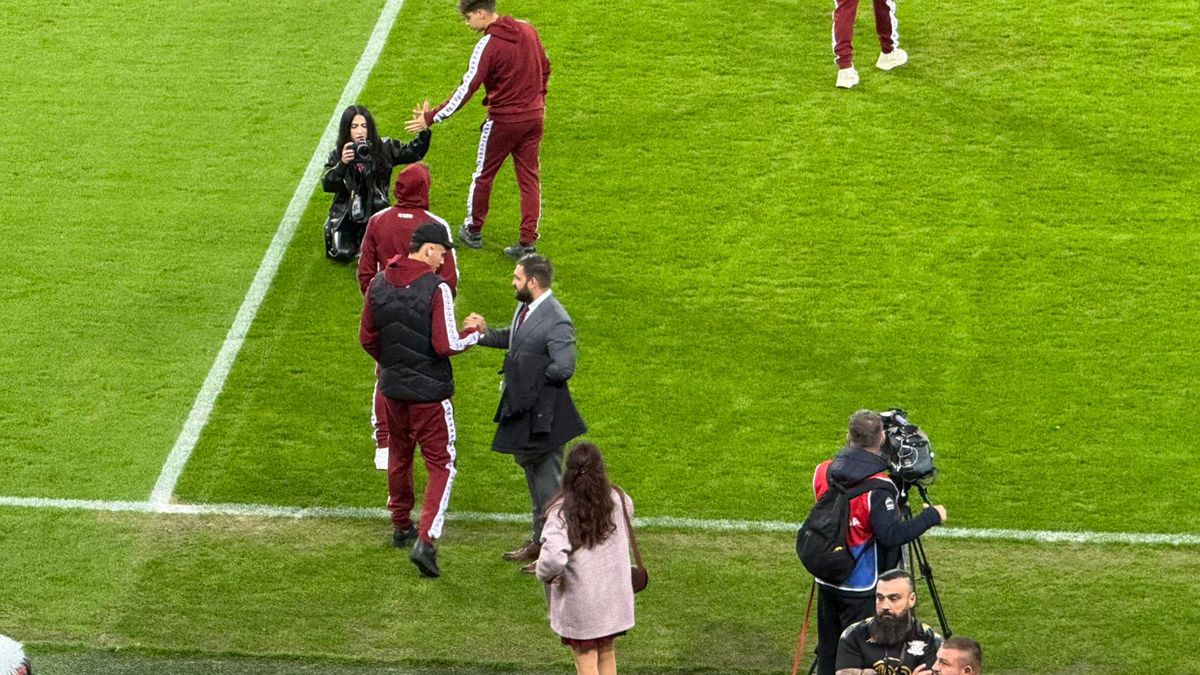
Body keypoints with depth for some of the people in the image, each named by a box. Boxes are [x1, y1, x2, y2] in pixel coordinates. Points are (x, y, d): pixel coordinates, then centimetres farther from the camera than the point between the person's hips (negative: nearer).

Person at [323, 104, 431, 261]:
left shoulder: (384, 147, -3)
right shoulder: (337, 154, -4)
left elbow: (414, 153, -6)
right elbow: (327, 185, -14)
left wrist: (424, 132, -24)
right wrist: (342, 164, -31)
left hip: (375, 214, 0)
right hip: (345, 215, 0)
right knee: (343, 254, -17)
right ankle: (354, 237, 20)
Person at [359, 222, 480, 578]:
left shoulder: (378, 285, -1)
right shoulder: (436, 289, -20)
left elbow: (367, 338, 7)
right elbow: (446, 345, -22)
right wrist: (473, 334, -3)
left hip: (392, 387, 6)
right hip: (429, 391, -6)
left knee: (399, 455, 25)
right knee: (441, 465, 2)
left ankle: (401, 525, 39)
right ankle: (425, 541, -13)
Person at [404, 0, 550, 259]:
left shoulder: (487, 46, -19)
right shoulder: (527, 30, 1)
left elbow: (466, 90, -21)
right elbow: (545, 68, 13)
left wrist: (431, 118, -18)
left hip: (503, 121, -6)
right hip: (534, 117, 6)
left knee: (483, 175, 14)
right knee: (529, 178, 9)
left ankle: (473, 231, 28)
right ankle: (528, 241, 6)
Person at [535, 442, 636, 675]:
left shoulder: (561, 511, -22)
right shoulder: (618, 500, -7)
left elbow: (553, 557, -32)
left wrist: (546, 575, -12)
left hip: (580, 603, -5)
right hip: (614, 598, 5)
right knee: (606, 655, 22)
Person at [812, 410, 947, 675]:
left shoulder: (824, 472, -3)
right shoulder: (877, 488, -23)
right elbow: (891, 534, -28)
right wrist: (931, 516, -16)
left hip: (827, 581, 6)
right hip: (862, 589, -6)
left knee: (828, 653, 16)